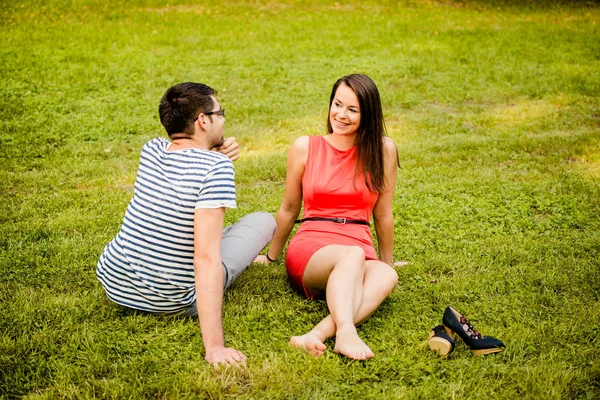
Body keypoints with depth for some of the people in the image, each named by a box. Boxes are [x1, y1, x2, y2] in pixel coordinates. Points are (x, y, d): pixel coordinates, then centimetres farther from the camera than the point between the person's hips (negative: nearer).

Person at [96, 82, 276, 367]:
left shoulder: (152, 150, -3)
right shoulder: (216, 166, -23)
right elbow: (206, 259, -31)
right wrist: (214, 346, -33)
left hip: (112, 284, 6)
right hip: (170, 304, -6)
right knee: (264, 220, 7)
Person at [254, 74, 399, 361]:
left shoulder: (382, 150, 4)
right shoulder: (305, 147, 4)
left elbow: (383, 214, 12)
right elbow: (289, 208, 15)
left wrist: (387, 262, 19)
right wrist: (271, 256, 24)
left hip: (362, 254, 1)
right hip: (309, 248, -1)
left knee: (386, 276, -36)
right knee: (353, 255, -37)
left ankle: (317, 334, -52)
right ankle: (345, 333, -55)